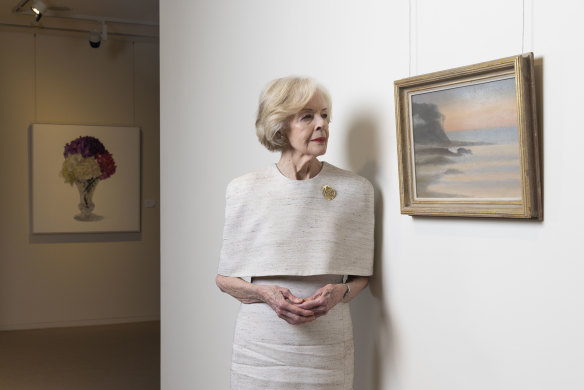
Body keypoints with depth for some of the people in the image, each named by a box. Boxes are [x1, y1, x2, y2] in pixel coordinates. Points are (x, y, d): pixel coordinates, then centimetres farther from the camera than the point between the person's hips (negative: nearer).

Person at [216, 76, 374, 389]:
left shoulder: (355, 190, 0)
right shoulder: (243, 191, -2)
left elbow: (361, 276, 8)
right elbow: (224, 278, 5)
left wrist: (340, 292, -12)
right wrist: (265, 293, -13)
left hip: (327, 350, 1)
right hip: (260, 348, 0)